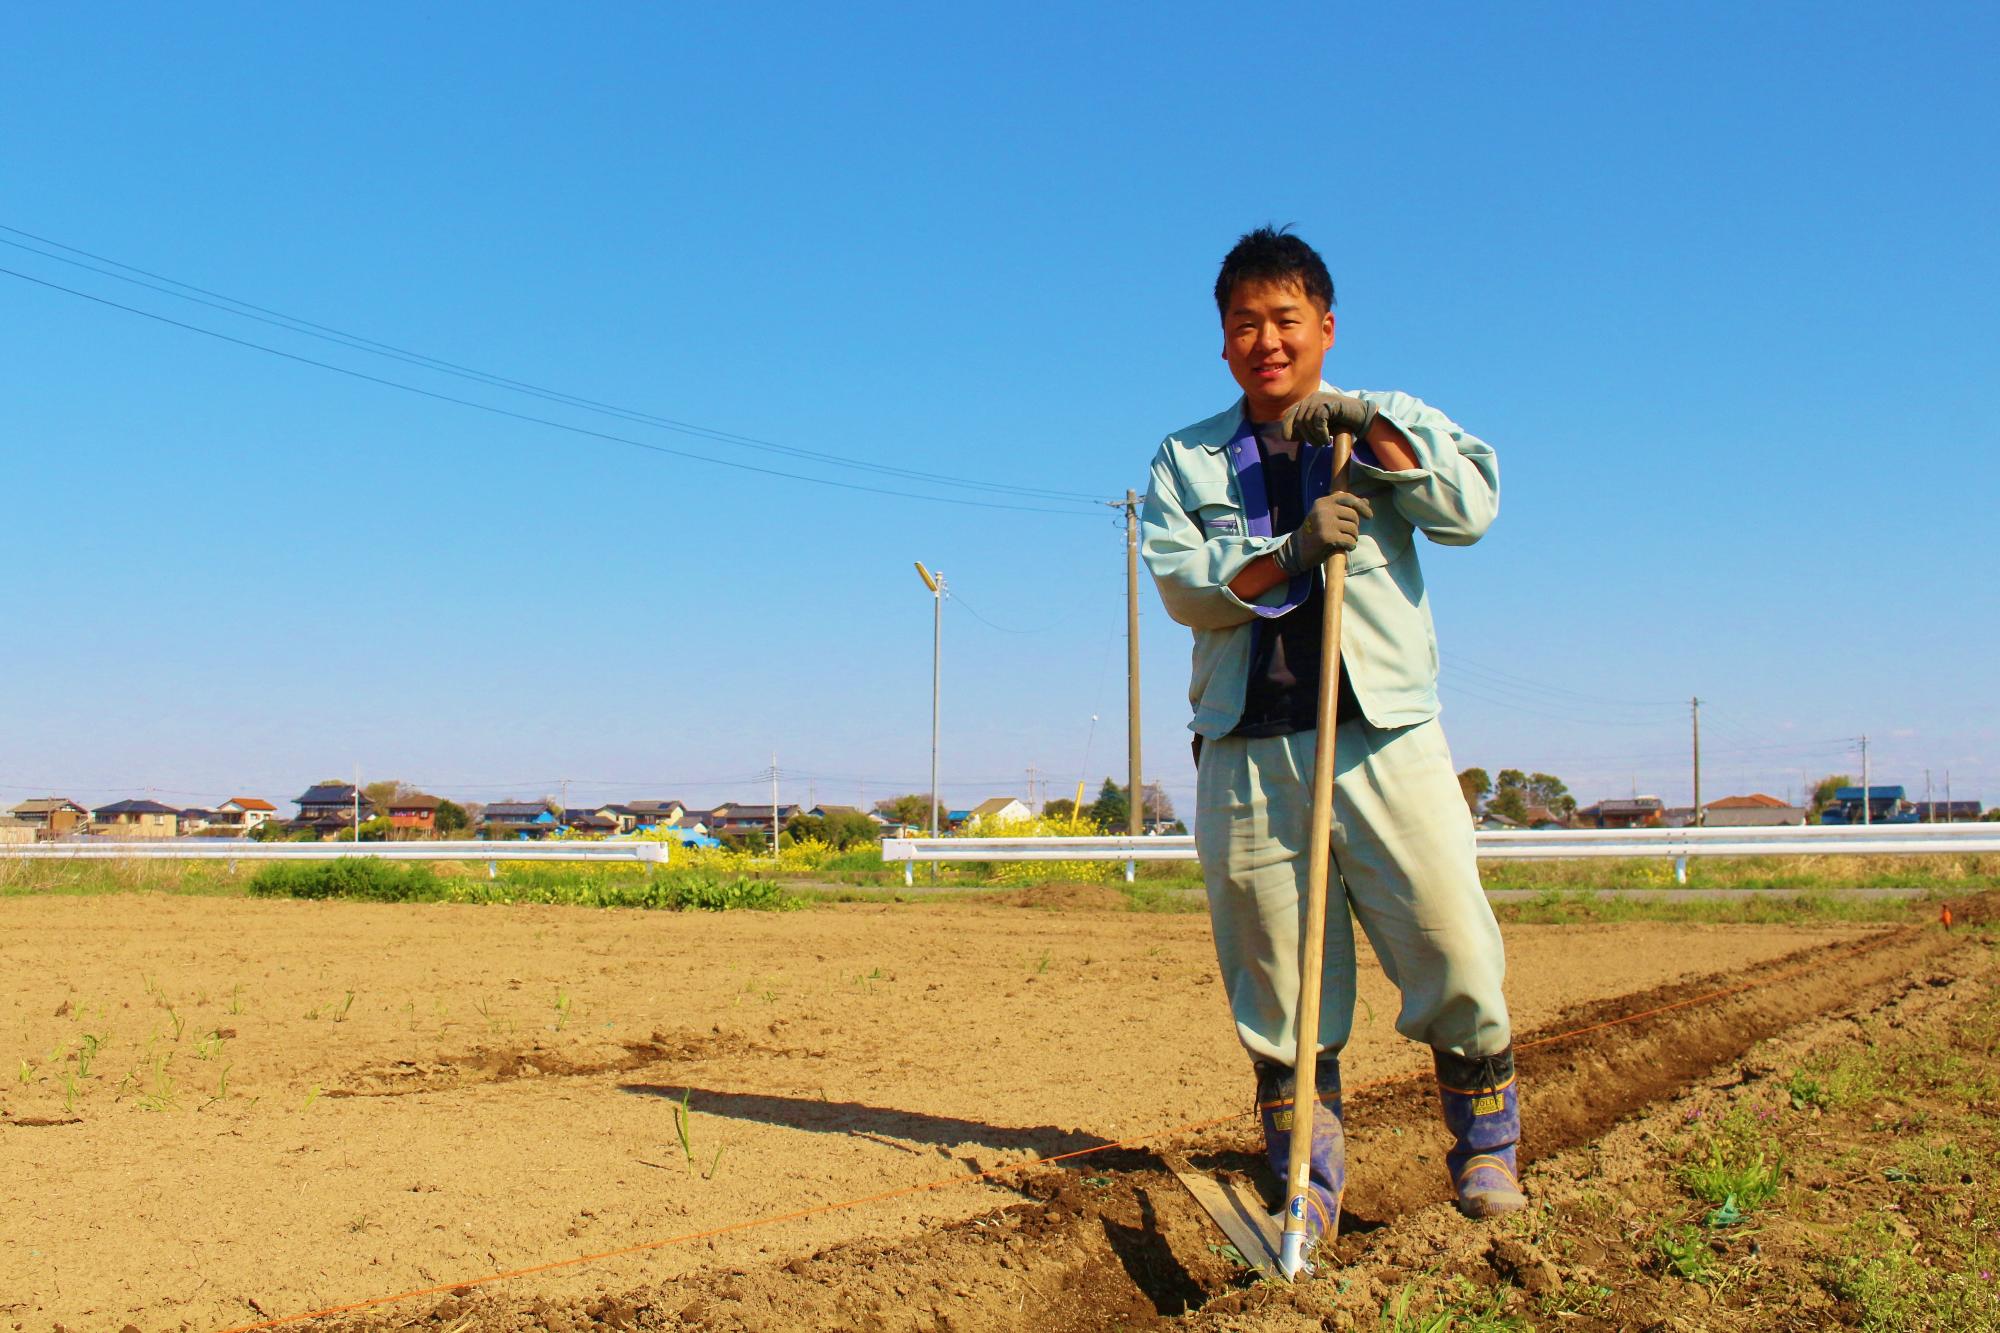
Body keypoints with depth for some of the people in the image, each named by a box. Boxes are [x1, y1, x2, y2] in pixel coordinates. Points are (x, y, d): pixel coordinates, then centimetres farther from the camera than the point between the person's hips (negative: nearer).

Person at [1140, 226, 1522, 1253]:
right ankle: (1309, 1184, 19)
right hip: (1247, 755, 1)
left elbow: (1471, 510, -5)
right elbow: (1183, 587, -2)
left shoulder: (1394, 426, 12)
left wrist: (1367, 428, -12)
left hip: (1385, 739, -1)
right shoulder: (1185, 460, 13)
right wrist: (1289, 552, -17)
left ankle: (1485, 1151, 19)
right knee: (1278, 990, 4)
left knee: (1455, 959, -4)